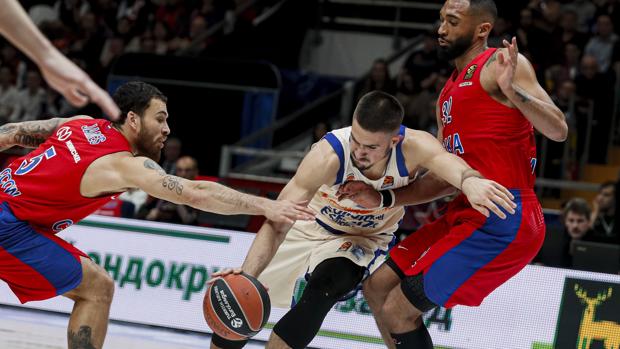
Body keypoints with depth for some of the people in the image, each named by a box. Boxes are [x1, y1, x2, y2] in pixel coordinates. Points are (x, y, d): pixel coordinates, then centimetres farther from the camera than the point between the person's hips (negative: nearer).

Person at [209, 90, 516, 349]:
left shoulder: (413, 147, -32)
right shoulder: (329, 155, -35)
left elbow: (449, 163, -53)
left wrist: (470, 181, -78)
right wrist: (247, 275, -50)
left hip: (363, 239, -1)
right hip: (311, 227, 1)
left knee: (323, 289, -31)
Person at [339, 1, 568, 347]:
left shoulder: (500, 64, -7)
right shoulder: (449, 95, 20)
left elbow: (558, 130, -18)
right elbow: (442, 178, 21)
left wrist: (514, 93, -34)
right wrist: (383, 199, 10)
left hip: (503, 220, -10)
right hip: (470, 213, 10)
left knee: (398, 312, -9)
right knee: (378, 286, 16)